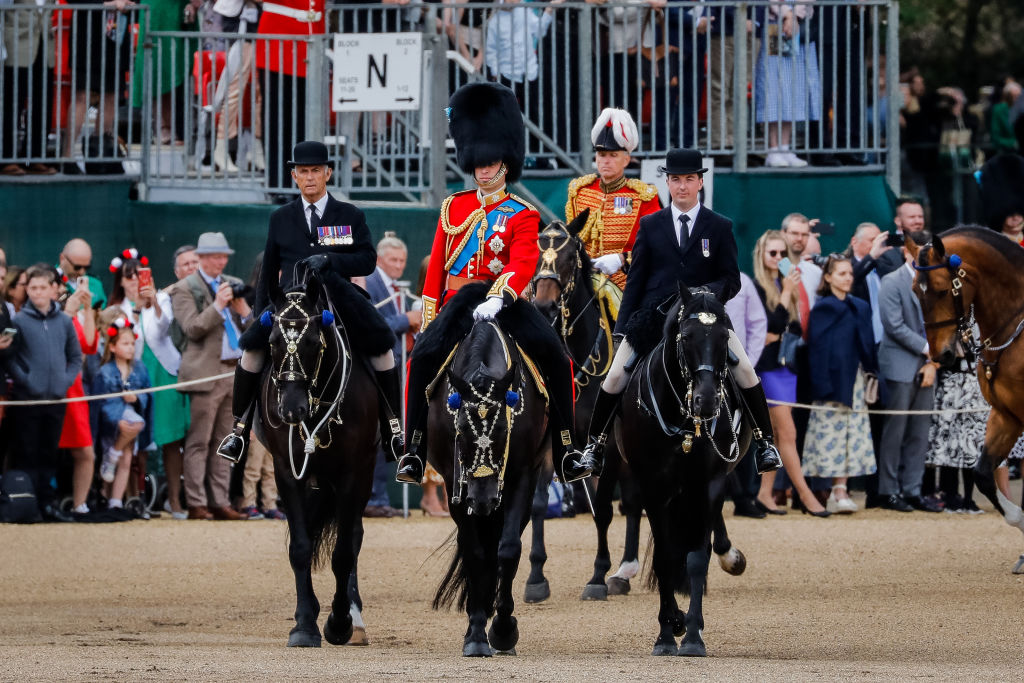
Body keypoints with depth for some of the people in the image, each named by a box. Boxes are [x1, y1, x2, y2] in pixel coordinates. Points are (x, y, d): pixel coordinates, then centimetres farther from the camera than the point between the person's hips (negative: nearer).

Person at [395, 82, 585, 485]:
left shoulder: (522, 216, 3)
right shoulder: (454, 207, 14)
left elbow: (523, 265, -14)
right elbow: (437, 265, 16)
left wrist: (496, 300, -32)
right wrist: (430, 316, 10)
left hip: (503, 299, -2)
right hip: (457, 300, 2)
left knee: (552, 353, -24)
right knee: (424, 355, -24)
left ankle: (565, 451, -14)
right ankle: (414, 453, -15)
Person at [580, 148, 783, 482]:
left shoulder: (720, 227, 5)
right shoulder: (650, 225, 8)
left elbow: (732, 280, 3)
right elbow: (636, 280, 8)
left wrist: (711, 291, -20)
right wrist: (623, 326, 1)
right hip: (653, 317, 1)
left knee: (745, 371, -15)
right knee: (615, 376, -9)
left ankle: (764, 442, -3)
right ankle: (594, 447, 5)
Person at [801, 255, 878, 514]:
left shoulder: (860, 307, 14)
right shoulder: (822, 309, -3)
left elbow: (868, 344, 16)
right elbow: (816, 348, -8)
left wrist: (872, 375, 7)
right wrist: (824, 386, -15)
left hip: (854, 379, 6)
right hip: (831, 379, -6)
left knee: (852, 433, 1)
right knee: (833, 433, -7)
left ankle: (840, 489, 3)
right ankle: (838, 492, -8)